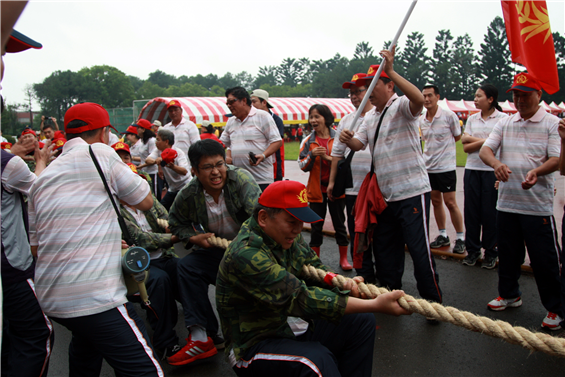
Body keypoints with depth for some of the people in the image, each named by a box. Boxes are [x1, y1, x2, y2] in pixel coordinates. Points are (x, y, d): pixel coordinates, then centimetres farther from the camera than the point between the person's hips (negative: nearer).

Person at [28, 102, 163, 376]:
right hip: (94, 297, -8)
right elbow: (145, 201, 3)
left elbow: (35, 247, 21)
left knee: (86, 338, 36)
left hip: (49, 298, 8)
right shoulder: (99, 153, -5)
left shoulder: (42, 178, 15)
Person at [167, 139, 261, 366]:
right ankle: (202, 336, -12)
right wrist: (195, 238, -10)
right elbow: (176, 223, 9)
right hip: (216, 248, 4)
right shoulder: (188, 195, -8)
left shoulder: (240, 179, -20)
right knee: (187, 266, -15)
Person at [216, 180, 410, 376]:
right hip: (256, 344, -8)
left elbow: (315, 268, 6)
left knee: (362, 321, 1)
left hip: (295, 327, 9)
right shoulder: (245, 254, -28)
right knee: (318, 360, -35)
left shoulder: (286, 235, 0)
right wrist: (376, 305, -33)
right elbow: (300, 298, -32)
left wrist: (344, 283, -19)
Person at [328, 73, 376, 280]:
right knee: (356, 235, 10)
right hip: (352, 188, 5)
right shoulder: (346, 120, 14)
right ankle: (364, 275, 24)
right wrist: (332, 181, 14)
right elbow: (337, 152, 17)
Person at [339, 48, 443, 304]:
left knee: (419, 249, -5)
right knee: (384, 248, 16)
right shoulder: (370, 117, 18)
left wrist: (391, 71, -29)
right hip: (386, 195, 8)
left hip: (412, 192, -8)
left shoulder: (401, 106, -6)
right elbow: (359, 143, 7)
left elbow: (419, 99, -28)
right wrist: (348, 139, -16)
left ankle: (433, 302, 11)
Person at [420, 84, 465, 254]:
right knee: (436, 201, 11)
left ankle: (461, 237, 11)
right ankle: (443, 235, 24)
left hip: (446, 166, -5)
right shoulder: (421, 120, 6)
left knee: (450, 203, -3)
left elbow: (458, 137, 4)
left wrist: (443, 145, 3)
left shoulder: (449, 115, -9)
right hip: (429, 167, 5)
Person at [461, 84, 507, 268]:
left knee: (490, 212, 0)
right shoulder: (472, 119, 11)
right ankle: (472, 250, 17)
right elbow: (466, 147, 4)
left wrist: (471, 138, -5)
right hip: (472, 169, 4)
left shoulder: (502, 118, -1)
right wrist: (484, 141, -10)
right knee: (471, 210, 4)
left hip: (492, 170, -4)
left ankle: (491, 252, 14)